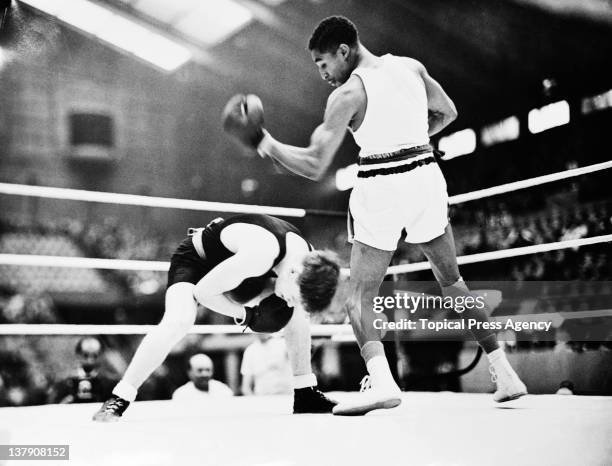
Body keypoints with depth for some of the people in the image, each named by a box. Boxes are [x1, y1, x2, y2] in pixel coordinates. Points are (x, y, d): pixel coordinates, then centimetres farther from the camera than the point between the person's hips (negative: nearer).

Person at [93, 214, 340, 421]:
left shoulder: (308, 259, -19)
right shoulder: (260, 254, -43)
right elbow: (203, 291, -33)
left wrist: (264, 292, -17)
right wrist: (245, 315, -22)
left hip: (231, 261, 7)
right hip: (194, 257, -7)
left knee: (299, 312, 2)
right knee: (179, 320, -35)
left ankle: (306, 394, 16)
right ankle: (116, 401, -26)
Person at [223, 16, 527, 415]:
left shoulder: (347, 93, -10)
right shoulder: (410, 66, 6)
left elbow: (313, 166, -13)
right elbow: (447, 113, 20)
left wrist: (264, 142, -4)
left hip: (381, 187, -5)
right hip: (425, 176, 5)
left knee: (360, 296, 6)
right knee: (452, 282, 20)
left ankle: (382, 381, -17)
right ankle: (505, 374, 20)